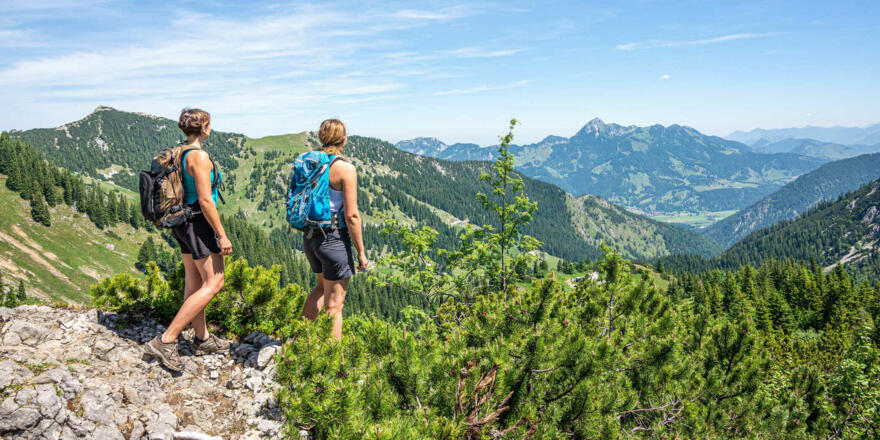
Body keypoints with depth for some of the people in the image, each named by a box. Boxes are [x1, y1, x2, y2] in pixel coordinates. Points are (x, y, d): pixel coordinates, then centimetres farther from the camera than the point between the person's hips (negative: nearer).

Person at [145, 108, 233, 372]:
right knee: (213, 284, -5)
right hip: (200, 222, -9)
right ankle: (166, 340, -7)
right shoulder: (199, 156, -19)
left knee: (194, 282, 14)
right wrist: (222, 235, -18)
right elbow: (205, 200, -22)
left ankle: (202, 339, 26)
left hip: (183, 221, 9)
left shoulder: (179, 154, 9)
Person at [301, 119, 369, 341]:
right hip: (334, 239, -7)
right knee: (334, 305, 4)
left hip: (309, 237, 7)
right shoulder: (345, 168, -14)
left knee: (323, 287, 30)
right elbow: (351, 215, -17)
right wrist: (361, 252, -10)